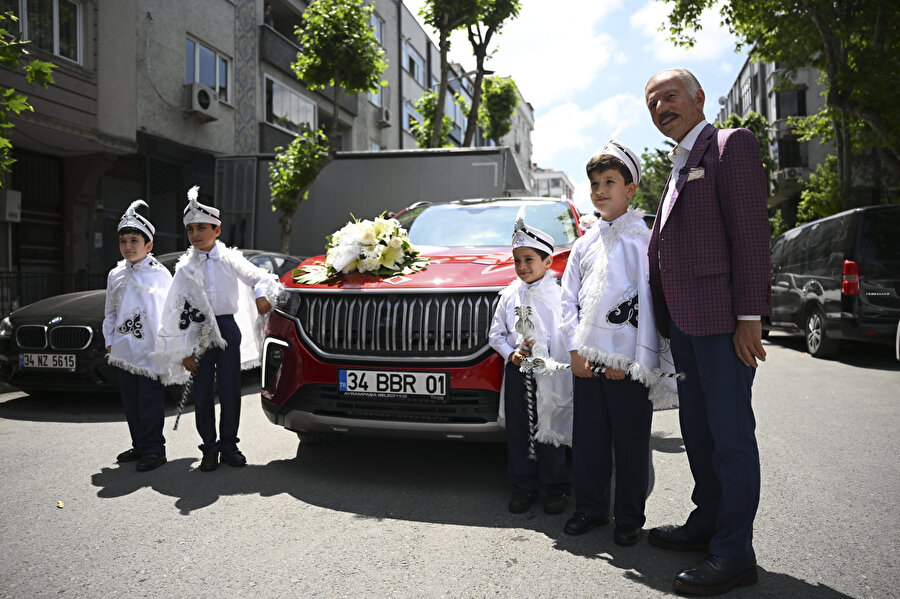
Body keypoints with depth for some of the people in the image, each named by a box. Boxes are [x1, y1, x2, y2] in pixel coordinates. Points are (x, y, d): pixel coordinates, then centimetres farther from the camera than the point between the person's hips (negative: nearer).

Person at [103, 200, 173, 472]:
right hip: (125, 350, 6)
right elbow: (110, 313, 18)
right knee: (130, 400, 12)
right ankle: (139, 446, 25)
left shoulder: (160, 274, -4)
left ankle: (154, 449, 3)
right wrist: (110, 343, 12)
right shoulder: (115, 275, 11)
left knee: (150, 401, -5)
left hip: (151, 350, -6)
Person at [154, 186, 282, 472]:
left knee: (230, 390, 1)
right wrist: (185, 351, -1)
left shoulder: (231, 259, 5)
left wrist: (262, 295, -23)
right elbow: (179, 311, 4)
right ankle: (209, 447, 14)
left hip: (228, 328, -1)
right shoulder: (185, 268, 5)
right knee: (203, 392, 3)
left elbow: (261, 277, 2)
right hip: (199, 333, 1)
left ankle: (229, 444, 14)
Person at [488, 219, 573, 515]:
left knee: (550, 431, 4)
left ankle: (556, 488, 20)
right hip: (516, 370, 4)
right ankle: (523, 487, 22)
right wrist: (510, 353, -5)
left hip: (548, 372, -4)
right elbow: (496, 333, 12)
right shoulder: (509, 294, 8)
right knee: (517, 432, 9)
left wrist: (552, 365, -20)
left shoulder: (558, 294, -4)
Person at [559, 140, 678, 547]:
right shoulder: (584, 245, 14)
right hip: (587, 360, 5)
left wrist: (631, 361, -13)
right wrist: (575, 352, 1)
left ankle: (629, 518, 19)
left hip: (628, 362, -5)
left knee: (631, 443, 4)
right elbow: (569, 300, 12)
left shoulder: (643, 239, -2)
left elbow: (650, 302, -8)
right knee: (588, 438, 11)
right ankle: (590, 509, 26)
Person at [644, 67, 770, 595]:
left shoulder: (731, 144, -5)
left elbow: (751, 230, -13)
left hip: (720, 317, -9)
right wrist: (667, 317, 15)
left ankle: (734, 553, 8)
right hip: (683, 319, 9)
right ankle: (707, 523, 30)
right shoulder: (680, 166, 21)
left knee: (730, 434, -2)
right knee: (697, 429, 16)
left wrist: (749, 316, -18)